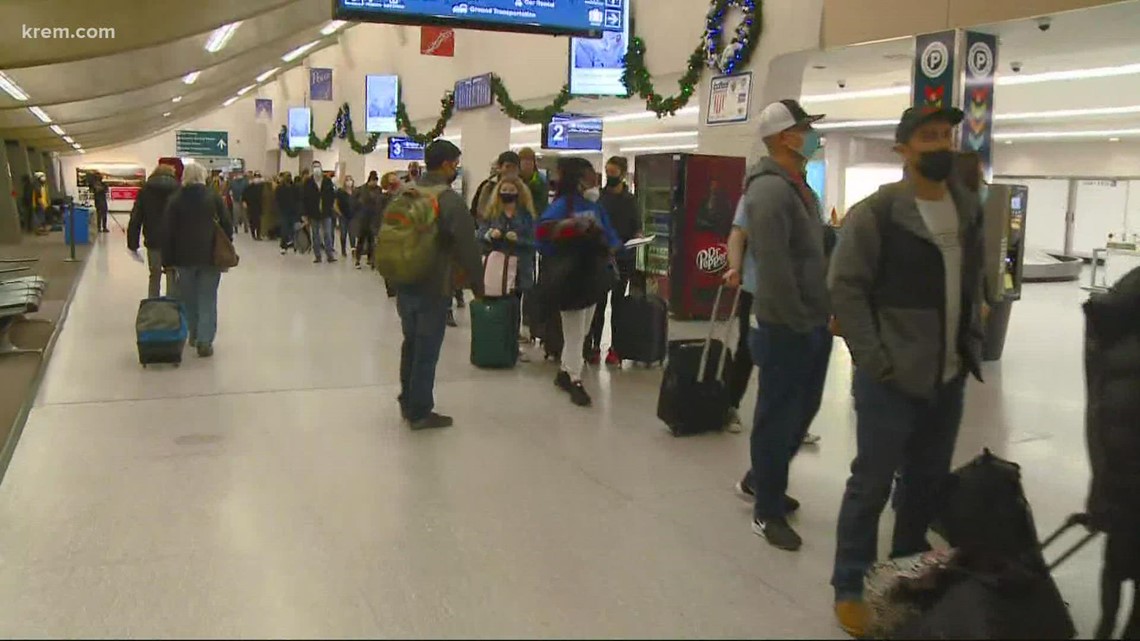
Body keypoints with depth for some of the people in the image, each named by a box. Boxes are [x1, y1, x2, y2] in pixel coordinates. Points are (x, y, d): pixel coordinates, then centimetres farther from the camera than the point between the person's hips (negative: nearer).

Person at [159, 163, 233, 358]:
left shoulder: (175, 200, 0)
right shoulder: (214, 197, -1)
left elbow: (168, 232, -1)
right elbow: (227, 225, -1)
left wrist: (167, 260, 4)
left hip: (185, 256, 1)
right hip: (210, 255, -1)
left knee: (189, 298, 16)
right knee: (207, 299, 1)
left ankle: (194, 334, 24)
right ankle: (205, 341, -6)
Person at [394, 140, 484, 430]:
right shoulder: (451, 200, -17)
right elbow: (467, 247, -18)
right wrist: (478, 284, -5)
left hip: (404, 283, 8)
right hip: (433, 287, -7)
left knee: (411, 342, 20)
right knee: (427, 349, 2)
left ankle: (407, 401, 31)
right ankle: (420, 412, 10)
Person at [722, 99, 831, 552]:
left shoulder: (802, 188, 14)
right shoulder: (770, 190, -17)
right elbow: (774, 266, -23)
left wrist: (821, 313, 12)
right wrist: (797, 321, -18)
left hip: (813, 323, 10)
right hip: (786, 327, -10)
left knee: (803, 410, 20)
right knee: (778, 416, 2)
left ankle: (760, 480, 38)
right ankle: (767, 512, 16)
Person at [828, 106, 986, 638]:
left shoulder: (969, 208, 8)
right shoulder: (875, 213, -12)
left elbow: (975, 278, 18)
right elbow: (844, 287, -14)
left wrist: (971, 343, 10)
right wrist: (874, 360, -18)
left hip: (950, 376, 7)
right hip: (892, 377, -6)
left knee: (929, 480, 18)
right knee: (872, 483, 2)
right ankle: (850, 587, 16)